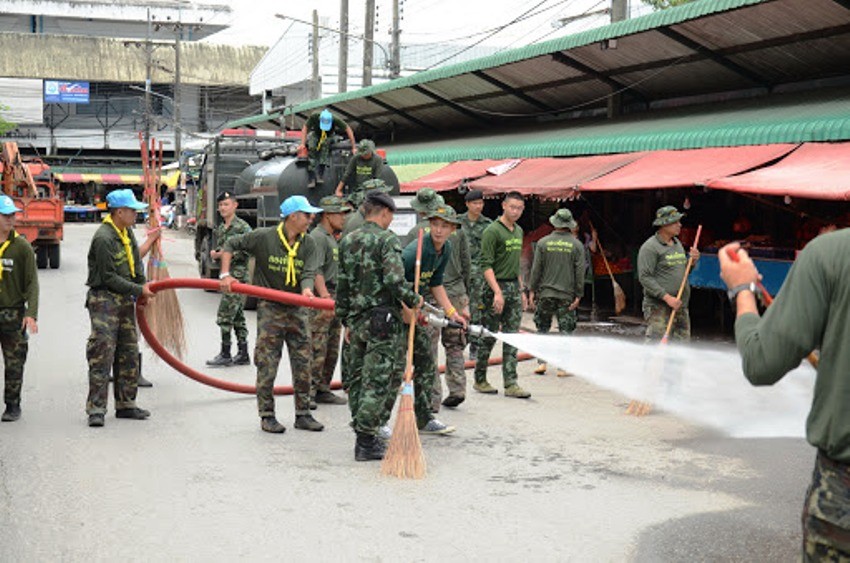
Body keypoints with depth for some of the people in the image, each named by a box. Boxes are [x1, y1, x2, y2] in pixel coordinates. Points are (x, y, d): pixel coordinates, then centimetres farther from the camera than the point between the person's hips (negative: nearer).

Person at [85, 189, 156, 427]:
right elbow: (108, 277, -18)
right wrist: (138, 290, -12)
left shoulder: (127, 231, 10)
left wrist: (143, 288, 7)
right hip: (104, 300, -9)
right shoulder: (103, 238, -18)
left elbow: (136, 261, 19)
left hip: (126, 300, 9)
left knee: (129, 353, 11)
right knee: (102, 354, -9)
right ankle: (96, 408, -5)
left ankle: (125, 405, 19)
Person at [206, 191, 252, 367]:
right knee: (237, 316, 10)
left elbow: (247, 252, -16)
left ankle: (225, 354, -4)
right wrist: (214, 253, 4)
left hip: (238, 275, -8)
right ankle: (243, 354, 15)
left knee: (224, 315, -10)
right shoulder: (219, 229, 16)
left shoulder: (242, 227, -8)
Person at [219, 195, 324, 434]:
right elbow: (230, 245, 0)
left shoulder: (308, 244, 3)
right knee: (267, 365, -1)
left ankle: (303, 414, 18)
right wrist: (226, 275, -10)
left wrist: (306, 290, -30)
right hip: (270, 309, -4)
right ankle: (267, 416, 9)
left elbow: (309, 273, -8)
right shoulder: (263, 237, -8)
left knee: (303, 365, 7)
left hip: (297, 311, 4)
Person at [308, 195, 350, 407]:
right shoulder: (317, 237, -10)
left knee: (332, 350, 11)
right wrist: (325, 297, -28)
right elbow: (315, 271, -20)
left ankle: (323, 390, 19)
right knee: (316, 349, -10)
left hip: (334, 300, 10)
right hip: (320, 299, -10)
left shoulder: (332, 238, 21)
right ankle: (308, 392, -5)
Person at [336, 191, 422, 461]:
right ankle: (366, 441, -5)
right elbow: (394, 281, -21)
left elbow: (342, 285, 14)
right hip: (382, 318, -7)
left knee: (358, 378, 14)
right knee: (378, 381, -4)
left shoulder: (347, 241, 11)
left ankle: (363, 434, 22)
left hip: (357, 319, 7)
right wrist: (413, 300, -4)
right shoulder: (387, 239, -10)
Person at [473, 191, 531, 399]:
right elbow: (486, 265, -15)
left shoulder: (519, 231, 15)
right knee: (489, 337, 1)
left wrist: (521, 291, 19)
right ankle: (480, 380, 14)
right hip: (496, 287, -7)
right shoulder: (492, 231, -10)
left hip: (514, 287, 7)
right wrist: (497, 292, -22)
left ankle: (510, 384, 4)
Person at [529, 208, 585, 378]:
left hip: (545, 293, 1)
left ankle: (542, 363, 7)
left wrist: (532, 290, 8)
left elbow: (536, 269, 1)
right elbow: (580, 272, -1)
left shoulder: (543, 243, -1)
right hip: (567, 295, 0)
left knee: (542, 329, 12)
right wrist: (578, 295, 3)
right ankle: (563, 367, 4)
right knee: (565, 331, 4)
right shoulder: (577, 245, -1)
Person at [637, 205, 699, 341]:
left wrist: (692, 260, 4)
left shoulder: (677, 243, 16)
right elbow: (644, 277, -17)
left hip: (681, 306, 8)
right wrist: (667, 297, -21)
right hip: (658, 306, -8)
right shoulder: (650, 247, -10)